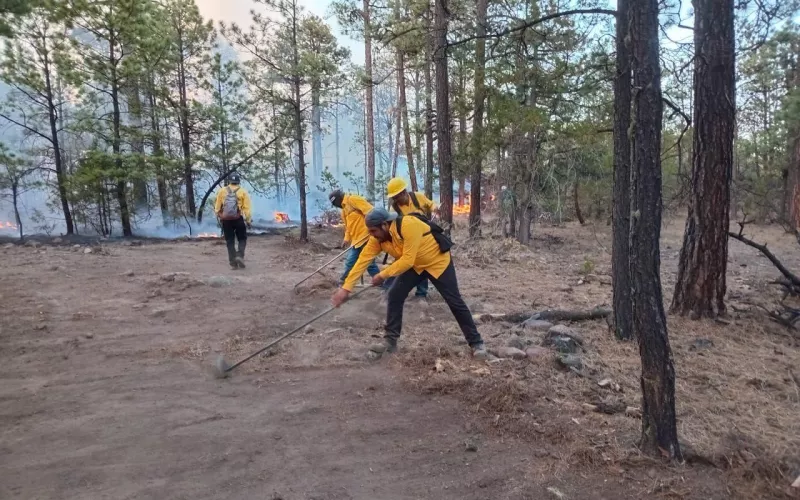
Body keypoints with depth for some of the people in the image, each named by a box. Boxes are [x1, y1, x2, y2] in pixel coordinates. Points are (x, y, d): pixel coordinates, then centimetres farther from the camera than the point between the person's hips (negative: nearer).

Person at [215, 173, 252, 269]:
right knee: (242, 239, 13)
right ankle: (240, 256, -9)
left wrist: (218, 215, 19)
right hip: (239, 219, -2)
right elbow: (246, 207, -7)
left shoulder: (222, 191, 3)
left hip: (226, 220, 2)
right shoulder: (243, 192, -3)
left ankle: (233, 262, 6)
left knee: (230, 241, 8)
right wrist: (249, 220, -1)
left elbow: (217, 206, 5)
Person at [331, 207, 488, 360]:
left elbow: (407, 260, -37)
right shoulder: (377, 238, -14)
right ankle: (390, 340, 4)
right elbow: (362, 260, -14)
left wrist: (383, 275, -31)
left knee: (455, 302, -4)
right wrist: (346, 287, -18)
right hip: (415, 265, 6)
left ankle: (476, 343, 8)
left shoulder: (409, 225, -37)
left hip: (438, 261, -6)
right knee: (395, 296, -7)